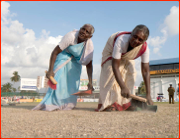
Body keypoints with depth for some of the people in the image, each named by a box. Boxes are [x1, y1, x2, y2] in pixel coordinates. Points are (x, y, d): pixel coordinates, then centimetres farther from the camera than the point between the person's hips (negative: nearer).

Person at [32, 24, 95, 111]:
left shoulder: (90, 45, -19)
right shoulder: (70, 36, -32)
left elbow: (89, 64, -12)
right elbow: (55, 52, -29)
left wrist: (90, 82, -17)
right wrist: (50, 70, -32)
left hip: (75, 61, 4)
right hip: (63, 56, -4)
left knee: (73, 81, 0)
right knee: (58, 79, -17)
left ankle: (68, 104, 15)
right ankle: (52, 104, -8)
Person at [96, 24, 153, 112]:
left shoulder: (144, 48, -30)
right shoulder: (121, 41, -46)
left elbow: (145, 71, -26)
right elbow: (115, 66, -45)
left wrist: (148, 95, -30)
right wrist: (123, 87, -52)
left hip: (126, 56, 4)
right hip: (111, 51, -4)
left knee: (130, 73, -9)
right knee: (111, 72, -23)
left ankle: (126, 103, 1)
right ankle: (109, 103, -18)